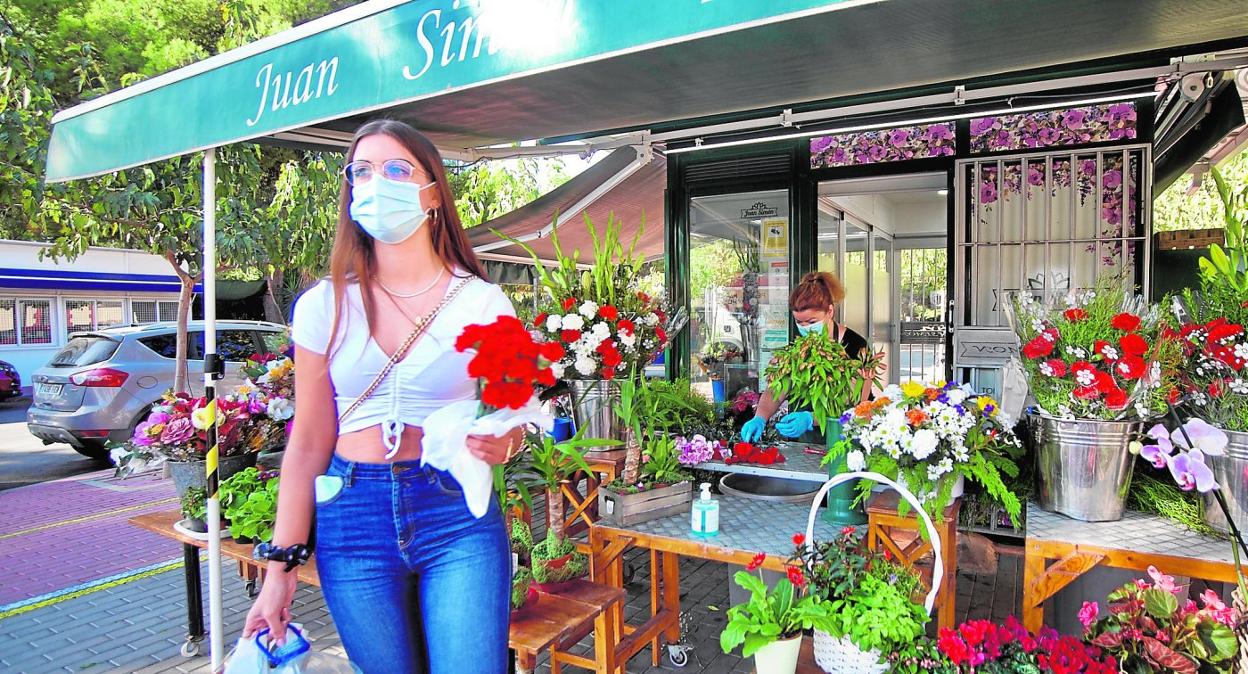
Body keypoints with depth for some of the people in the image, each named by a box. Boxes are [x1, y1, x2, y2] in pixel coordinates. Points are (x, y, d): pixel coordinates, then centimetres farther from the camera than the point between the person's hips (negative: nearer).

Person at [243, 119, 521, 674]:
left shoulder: (483, 302, -2)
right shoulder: (324, 307, 2)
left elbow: (510, 423, 5)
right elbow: (309, 445, 5)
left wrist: (499, 445, -19)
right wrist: (280, 567, 4)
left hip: (458, 512, -1)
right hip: (353, 522, 2)